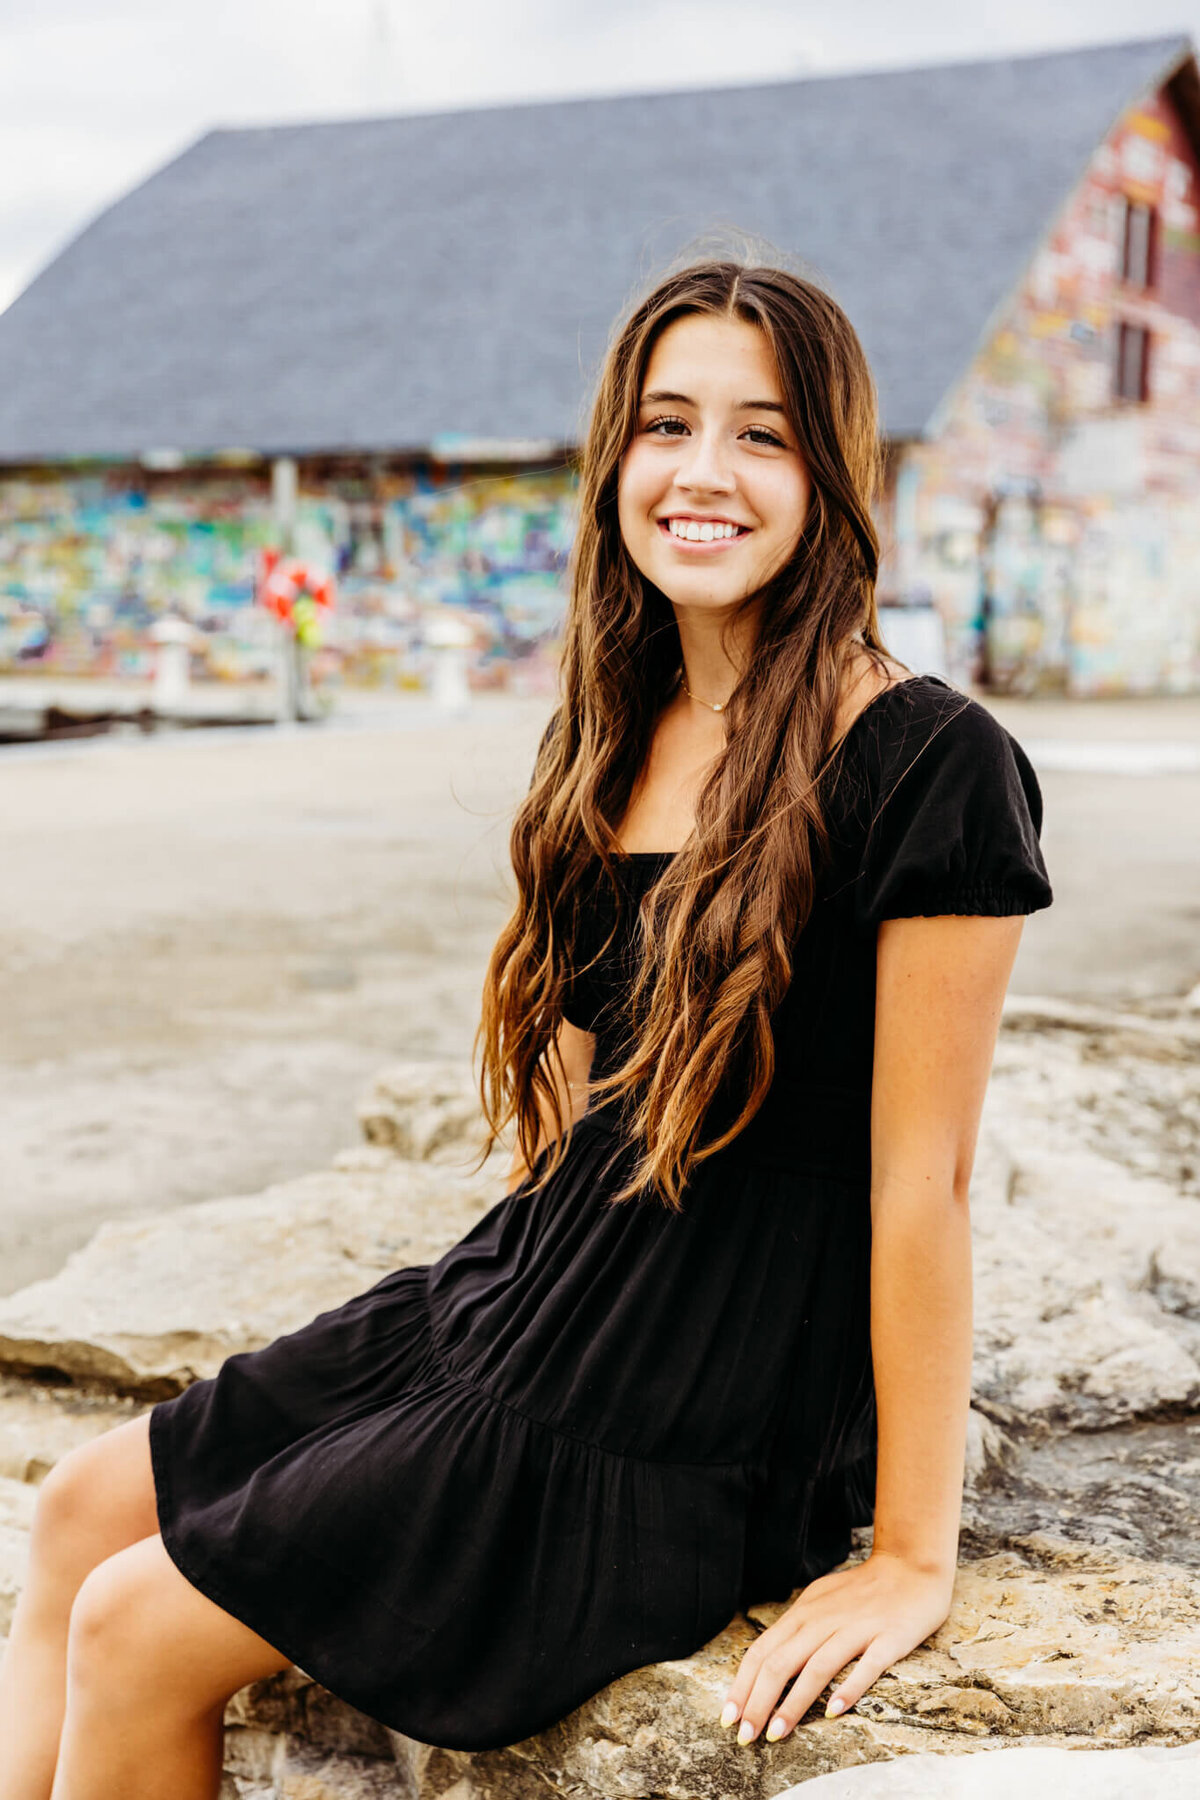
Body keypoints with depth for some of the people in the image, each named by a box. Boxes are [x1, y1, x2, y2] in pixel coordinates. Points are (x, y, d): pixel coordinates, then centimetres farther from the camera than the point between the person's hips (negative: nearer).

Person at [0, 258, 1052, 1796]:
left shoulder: (924, 765, -19)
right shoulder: (622, 729, 5)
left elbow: (920, 1174, -19)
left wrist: (911, 1559, -14)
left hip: (687, 1441, -8)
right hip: (516, 1298, 8)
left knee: (138, 1633, -6)